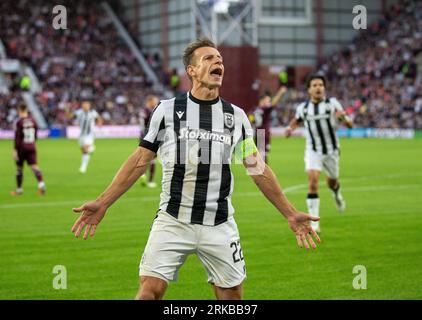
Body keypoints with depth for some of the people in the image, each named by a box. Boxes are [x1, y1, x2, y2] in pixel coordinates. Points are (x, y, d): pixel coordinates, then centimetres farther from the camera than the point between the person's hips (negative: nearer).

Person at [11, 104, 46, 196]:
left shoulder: (19, 122, -11)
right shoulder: (32, 121, 5)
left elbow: (17, 137, -14)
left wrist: (15, 150, -12)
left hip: (22, 148, -4)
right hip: (31, 147, 4)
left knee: (19, 168, 10)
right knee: (34, 166, -2)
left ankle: (19, 189, 19)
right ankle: (41, 183, -26)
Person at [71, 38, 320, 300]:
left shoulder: (236, 116, 8)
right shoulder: (167, 110, 2)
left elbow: (258, 169, 13)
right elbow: (141, 160, 4)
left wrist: (291, 214, 10)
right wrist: (103, 203, -2)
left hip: (220, 225, 2)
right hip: (173, 220, -2)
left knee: (232, 294, 3)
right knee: (151, 290, -12)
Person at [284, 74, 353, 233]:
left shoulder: (332, 103, -10)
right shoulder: (303, 108, -3)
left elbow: (350, 125, -10)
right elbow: (297, 120, 20)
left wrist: (343, 116, -32)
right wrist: (290, 128, -2)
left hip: (331, 150, 0)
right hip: (313, 151, 0)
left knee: (332, 183, 17)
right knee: (313, 181, -20)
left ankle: (337, 194, 58)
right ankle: (314, 223, -18)